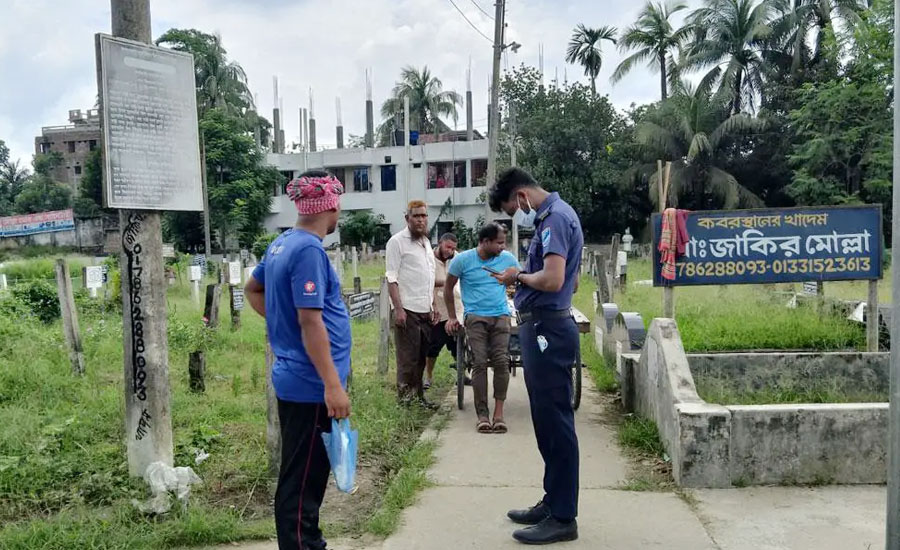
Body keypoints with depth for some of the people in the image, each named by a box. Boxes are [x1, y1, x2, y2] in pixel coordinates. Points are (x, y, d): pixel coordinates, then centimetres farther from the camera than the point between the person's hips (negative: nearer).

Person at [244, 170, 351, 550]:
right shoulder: (309, 250, -19)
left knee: (306, 475, 21)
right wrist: (333, 385, -23)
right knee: (302, 480, 1)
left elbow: (252, 290, 24)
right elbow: (310, 322, -24)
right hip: (311, 385, -10)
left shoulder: (282, 243, 9)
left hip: (294, 379, 10)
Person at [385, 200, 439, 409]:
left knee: (421, 357, 12)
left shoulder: (426, 242, 17)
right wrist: (398, 308, -18)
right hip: (407, 310, -7)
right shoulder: (397, 241, -6)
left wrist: (433, 306, 19)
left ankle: (418, 396, 20)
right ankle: (405, 397, 4)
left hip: (425, 311, 7)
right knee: (407, 358, -4)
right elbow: (392, 278, -11)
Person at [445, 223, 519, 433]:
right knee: (479, 363, -10)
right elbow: (448, 288, 10)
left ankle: (499, 413, -5)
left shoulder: (508, 259, 4)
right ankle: (482, 415, -4)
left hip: (501, 316, 2)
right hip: (475, 317, -1)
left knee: (501, 362, -12)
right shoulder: (463, 259, -2)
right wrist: (452, 317, 10)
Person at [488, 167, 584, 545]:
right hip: (544, 328, 11)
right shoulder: (555, 216, 17)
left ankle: (563, 518, 7)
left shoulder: (555, 218, -14)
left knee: (555, 423, -3)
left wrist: (518, 277, -8)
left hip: (548, 329, -11)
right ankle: (554, 502, 28)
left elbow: (552, 280, -26)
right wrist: (524, 279, 10)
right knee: (548, 421, 16)